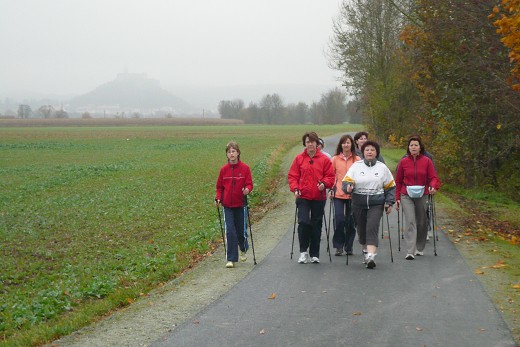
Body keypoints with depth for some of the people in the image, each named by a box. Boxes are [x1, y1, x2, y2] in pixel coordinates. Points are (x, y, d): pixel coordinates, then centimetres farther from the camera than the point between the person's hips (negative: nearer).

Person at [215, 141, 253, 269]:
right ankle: (231, 259, -1)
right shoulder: (224, 169, 3)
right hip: (227, 205, 1)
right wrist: (218, 198, -4)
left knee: (241, 230, 8)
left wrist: (247, 189, -23)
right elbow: (220, 186, 11)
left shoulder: (245, 168, -2)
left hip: (240, 204, -1)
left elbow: (249, 183, -1)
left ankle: (243, 250, 39)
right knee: (230, 232, -6)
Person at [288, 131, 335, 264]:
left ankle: (314, 254, 17)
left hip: (319, 197, 1)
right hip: (303, 197, -1)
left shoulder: (324, 159, 3)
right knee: (303, 222, -13)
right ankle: (303, 251, 2)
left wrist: (324, 183, -15)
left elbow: (330, 176, 5)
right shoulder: (299, 159, 4)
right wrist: (295, 189, -9)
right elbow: (292, 176, 5)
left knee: (316, 225, 6)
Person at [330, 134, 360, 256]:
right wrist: (331, 189, -1)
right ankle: (339, 246, 2)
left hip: (353, 194, 1)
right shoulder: (335, 159, 6)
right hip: (338, 194, 0)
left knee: (351, 221, 5)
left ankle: (349, 247, 17)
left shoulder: (357, 160, 4)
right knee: (339, 219, -9)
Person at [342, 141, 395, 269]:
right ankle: (366, 250, 32)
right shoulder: (356, 166, 5)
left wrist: (389, 202, 7)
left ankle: (371, 257, -23)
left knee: (372, 228, -16)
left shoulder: (382, 167, 8)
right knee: (361, 229, 9)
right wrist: (348, 186, -24)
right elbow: (346, 181, -1)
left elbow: (390, 186, 14)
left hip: (376, 203, -2)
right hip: (359, 203, 2)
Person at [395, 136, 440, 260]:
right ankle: (410, 252, -17)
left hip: (422, 195, 1)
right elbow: (398, 181, 8)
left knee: (422, 222, 10)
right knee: (410, 222, -12)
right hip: (406, 196, -1)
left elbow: (433, 177, 1)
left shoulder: (427, 161, 1)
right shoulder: (403, 162, 2)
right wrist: (397, 198, 5)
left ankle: (420, 248, 28)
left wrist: (433, 187, -21)